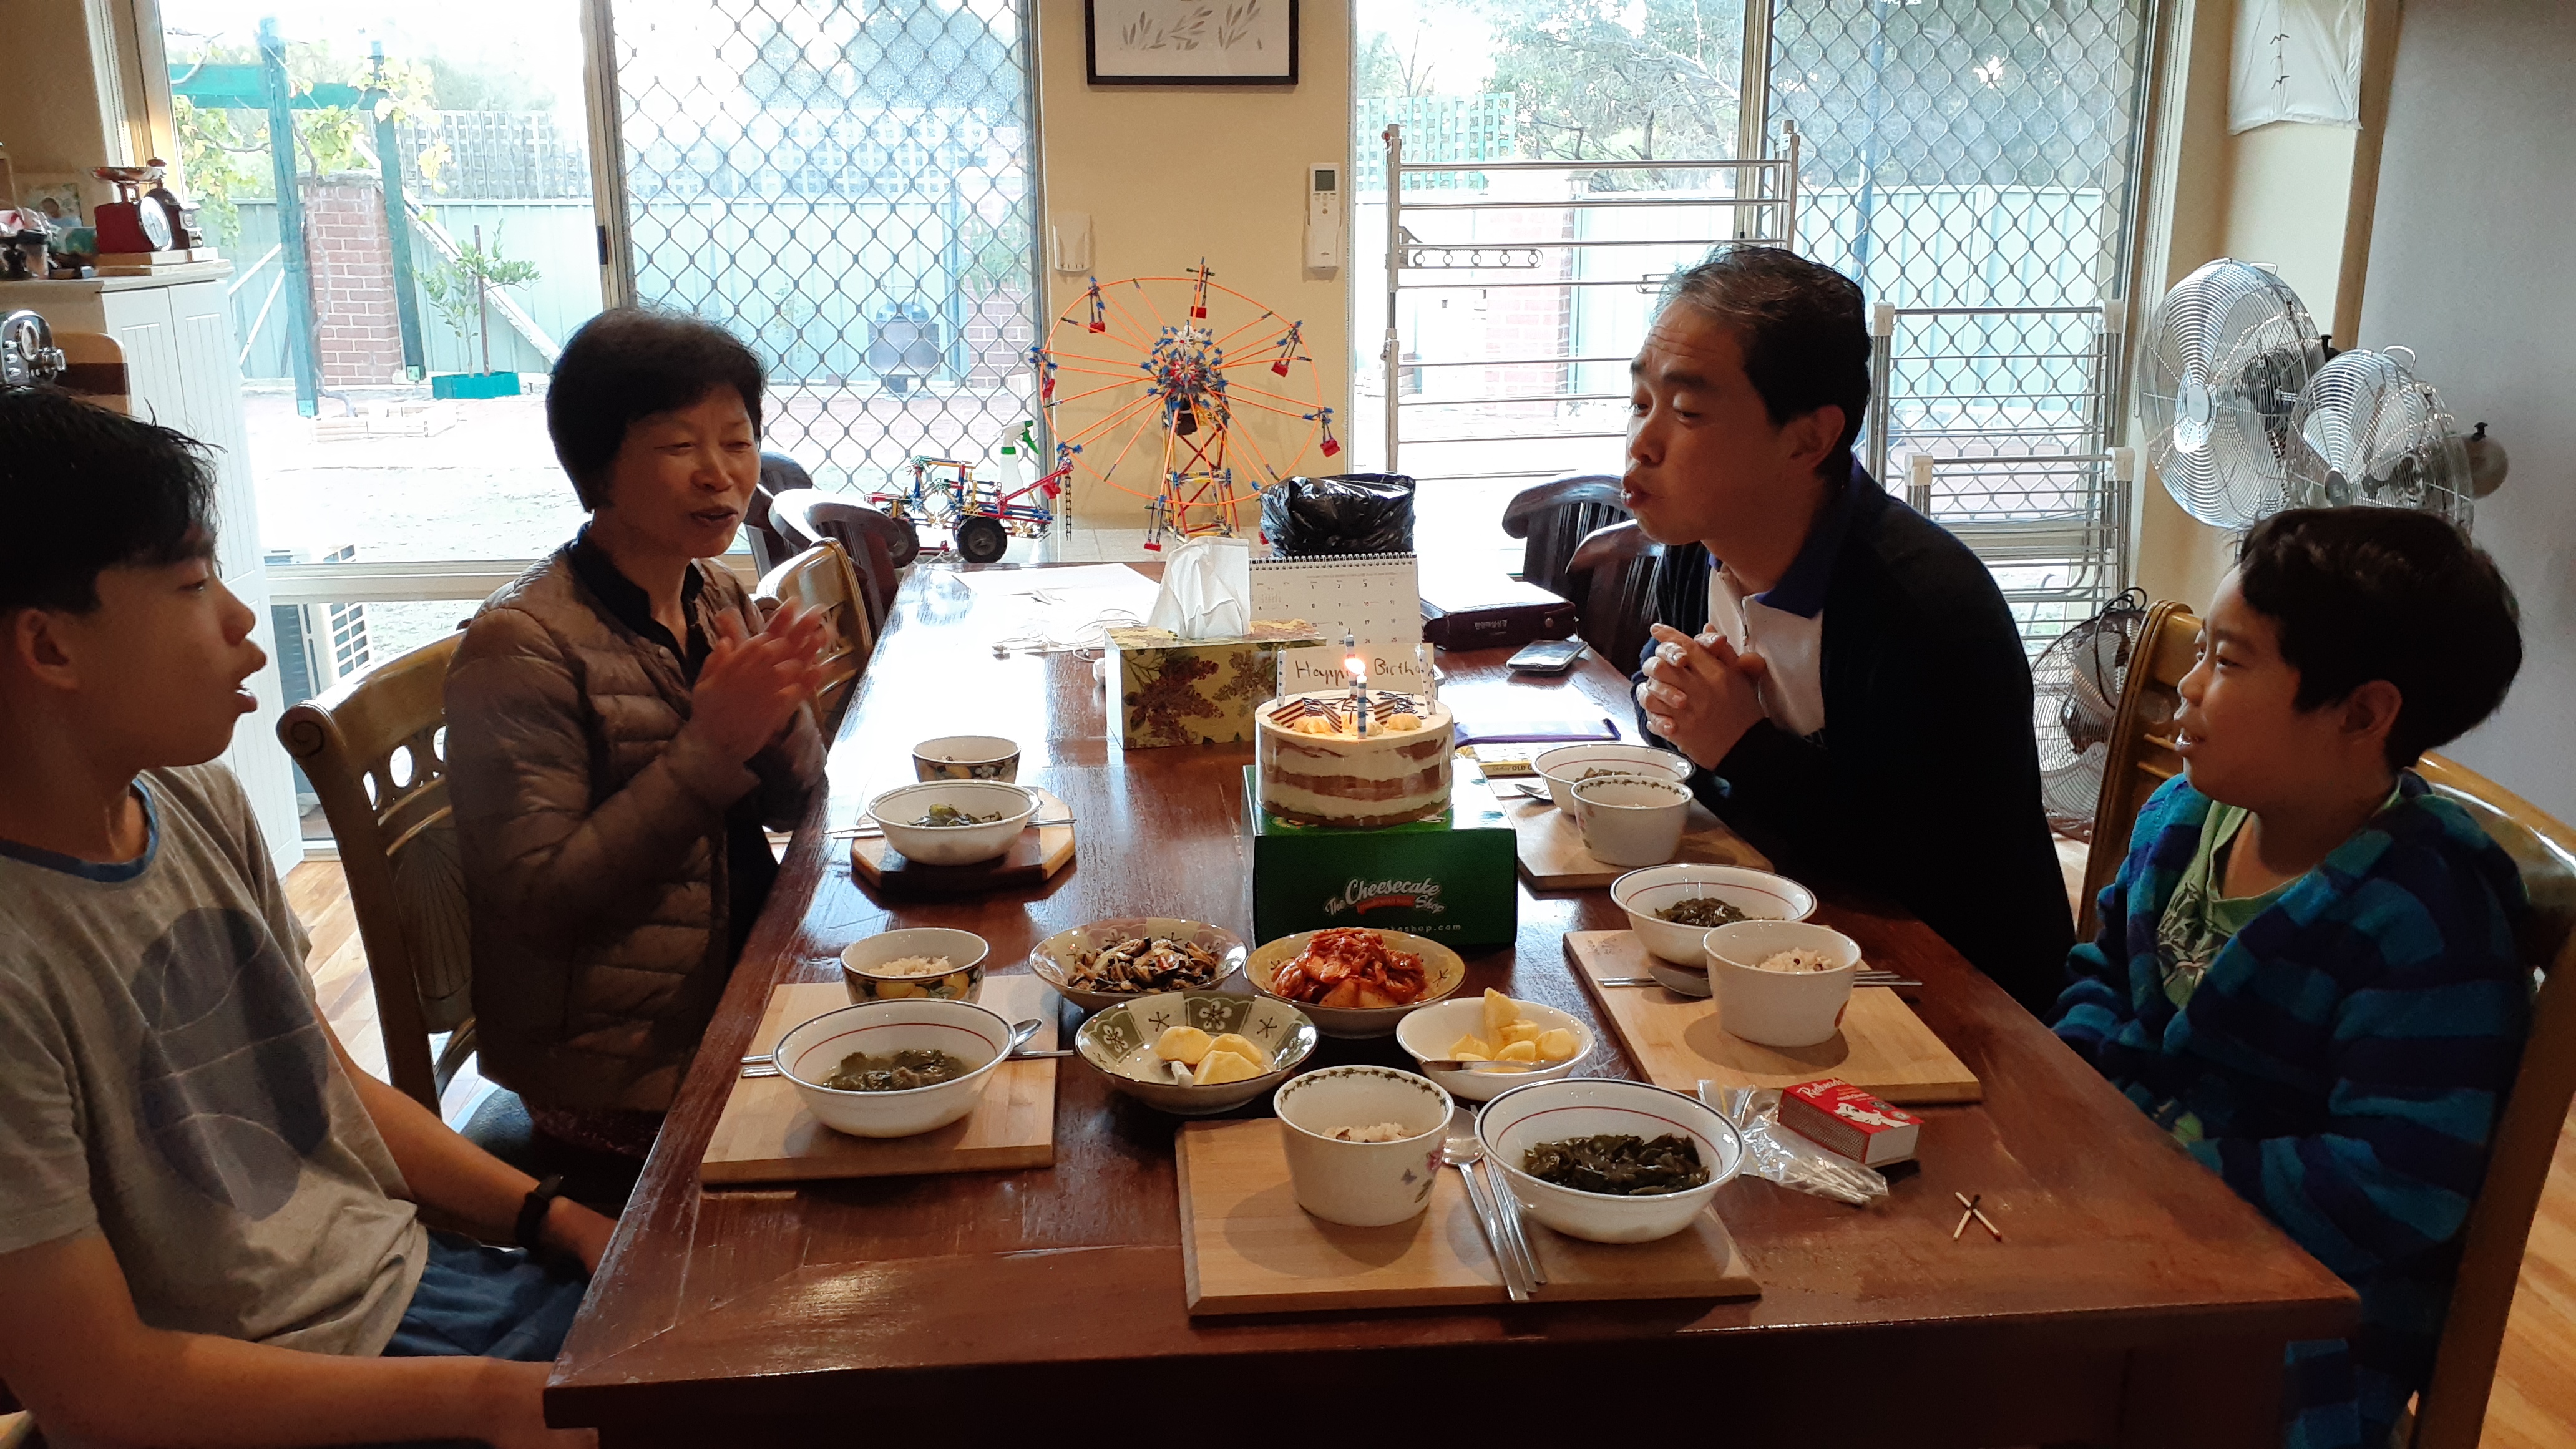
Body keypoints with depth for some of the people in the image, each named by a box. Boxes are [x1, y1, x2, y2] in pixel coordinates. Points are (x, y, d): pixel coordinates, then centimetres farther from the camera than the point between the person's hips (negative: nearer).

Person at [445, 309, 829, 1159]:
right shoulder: (523, 644, -18)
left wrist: (778, 716, -14)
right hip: (623, 1077, -7)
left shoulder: (719, 600, 5)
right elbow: (538, 902, -20)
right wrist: (711, 744, -26)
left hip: (739, 997, 7)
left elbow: (792, 807, 9)